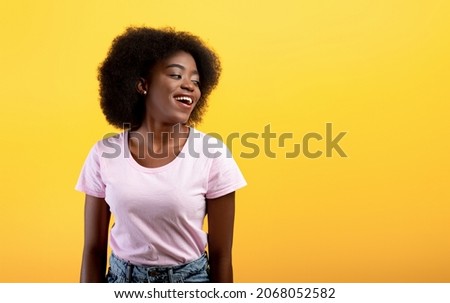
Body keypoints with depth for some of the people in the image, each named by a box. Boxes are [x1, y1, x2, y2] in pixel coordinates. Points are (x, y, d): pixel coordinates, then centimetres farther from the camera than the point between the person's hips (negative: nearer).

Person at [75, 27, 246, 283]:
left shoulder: (213, 154, -15)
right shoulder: (104, 153, -9)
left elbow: (220, 255, -9)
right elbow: (94, 250, -2)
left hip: (190, 279, -1)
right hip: (121, 279, 2)